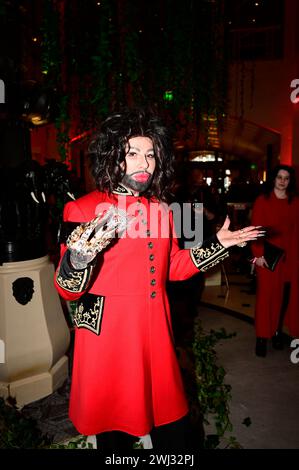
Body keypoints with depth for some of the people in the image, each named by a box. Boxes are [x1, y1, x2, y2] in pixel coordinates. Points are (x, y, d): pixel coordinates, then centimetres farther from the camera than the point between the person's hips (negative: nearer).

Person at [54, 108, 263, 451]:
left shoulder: (160, 208, 6)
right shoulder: (85, 209, -11)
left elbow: (172, 268, 11)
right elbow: (68, 291, -11)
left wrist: (217, 244, 9)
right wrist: (77, 260, -33)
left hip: (155, 330, 5)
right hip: (108, 333, -4)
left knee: (173, 428, 17)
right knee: (113, 424, 15)